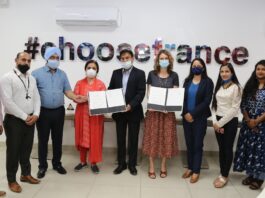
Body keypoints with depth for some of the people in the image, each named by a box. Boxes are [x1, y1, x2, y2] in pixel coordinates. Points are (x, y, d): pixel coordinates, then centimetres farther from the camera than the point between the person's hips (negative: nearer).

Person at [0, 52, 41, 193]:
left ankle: (26, 174, 34)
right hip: (14, 120, -5)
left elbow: (36, 98, 9)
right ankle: (11, 180, 22)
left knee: (27, 149, 16)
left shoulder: (32, 79, 11)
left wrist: (35, 114, -7)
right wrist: (24, 116, -16)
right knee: (13, 150, 6)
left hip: (30, 120, 6)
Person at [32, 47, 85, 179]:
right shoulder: (37, 73, -1)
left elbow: (67, 90, 5)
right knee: (43, 140, 7)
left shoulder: (62, 74, 10)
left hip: (59, 111, 3)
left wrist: (74, 97, -16)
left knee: (57, 139, 11)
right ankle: (42, 166, 20)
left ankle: (57, 163, 26)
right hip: (43, 111, -3)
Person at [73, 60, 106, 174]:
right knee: (82, 137, 9)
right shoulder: (79, 83, 6)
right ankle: (83, 161, 24)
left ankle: (93, 163, 14)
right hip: (82, 114, 2)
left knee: (95, 138, 2)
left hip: (95, 115, -2)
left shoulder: (101, 84, 1)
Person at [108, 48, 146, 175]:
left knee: (133, 139, 7)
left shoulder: (140, 73, -3)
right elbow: (110, 90, 8)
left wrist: (131, 105, -21)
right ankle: (121, 163, 24)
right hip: (119, 111, 3)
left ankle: (132, 164, 21)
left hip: (133, 111, -3)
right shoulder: (116, 73, 9)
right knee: (120, 139, 11)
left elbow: (141, 92, -10)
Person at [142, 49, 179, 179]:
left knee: (166, 138, 6)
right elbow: (148, 93, 3)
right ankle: (151, 167, 14)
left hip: (168, 111, 1)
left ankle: (163, 166, 21)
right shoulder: (152, 74, 2)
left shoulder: (174, 75, 3)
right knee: (152, 137, 3)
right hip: (153, 110, 0)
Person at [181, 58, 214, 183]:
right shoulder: (187, 81, 8)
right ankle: (190, 167, 24)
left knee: (197, 144, 3)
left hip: (200, 118, -4)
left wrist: (193, 114, -14)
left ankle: (196, 171, 15)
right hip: (186, 117, 4)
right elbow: (183, 97, 5)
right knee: (189, 143, 10)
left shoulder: (208, 82, -4)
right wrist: (185, 113, -10)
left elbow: (207, 101, -11)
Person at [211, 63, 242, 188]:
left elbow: (234, 108, -13)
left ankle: (225, 176, 15)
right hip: (218, 121, 5)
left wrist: (220, 123, -13)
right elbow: (214, 105, 8)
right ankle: (221, 174, 22)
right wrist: (215, 122, -4)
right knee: (221, 148, 11)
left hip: (230, 121, -5)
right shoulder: (218, 87, 10)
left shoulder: (235, 87, -8)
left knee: (228, 148, 3)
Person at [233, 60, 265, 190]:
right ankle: (250, 174, 22)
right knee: (248, 148, 8)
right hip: (248, 124, 4)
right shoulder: (250, 86, 7)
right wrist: (248, 120, -7)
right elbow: (243, 105, 4)